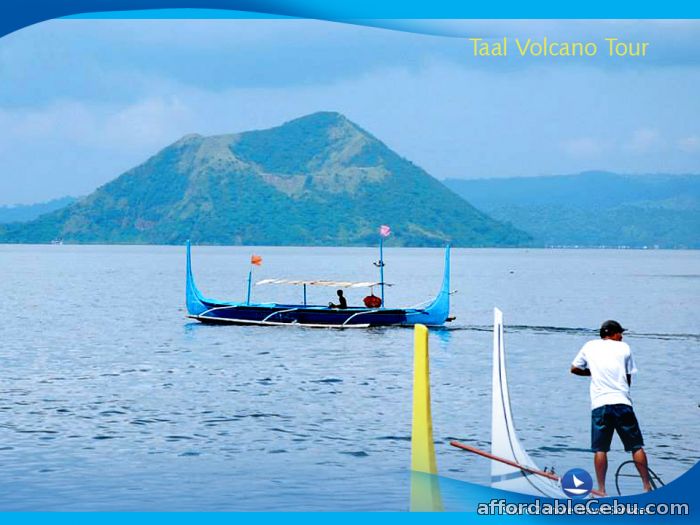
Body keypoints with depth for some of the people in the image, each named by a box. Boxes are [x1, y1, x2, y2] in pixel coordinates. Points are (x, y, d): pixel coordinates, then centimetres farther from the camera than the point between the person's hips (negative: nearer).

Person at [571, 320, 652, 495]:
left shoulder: (590, 346, 13)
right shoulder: (624, 347, 9)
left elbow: (574, 369, 22)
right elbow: (628, 379, 11)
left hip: (599, 404, 1)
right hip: (622, 402, -1)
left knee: (600, 449, 2)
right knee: (637, 446, 6)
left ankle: (601, 489, -3)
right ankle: (647, 485, 6)